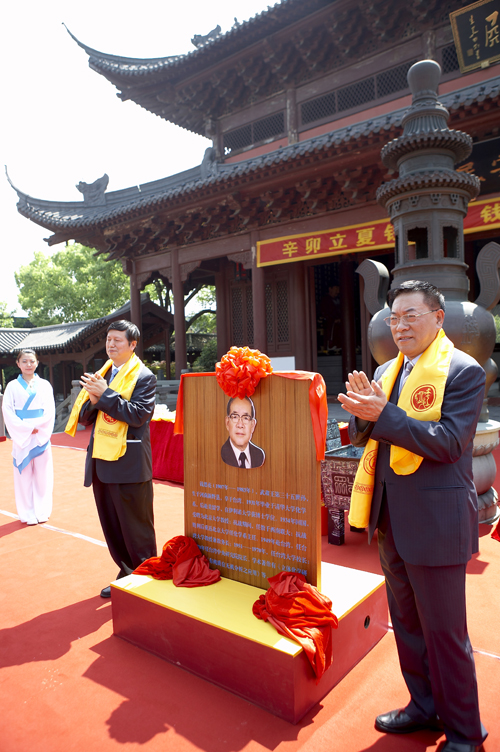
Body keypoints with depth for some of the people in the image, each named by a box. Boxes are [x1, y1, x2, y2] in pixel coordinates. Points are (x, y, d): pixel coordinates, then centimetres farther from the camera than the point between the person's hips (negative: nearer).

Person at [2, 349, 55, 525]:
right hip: (21, 437, -1)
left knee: (43, 474, 4)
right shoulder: (12, 386, 3)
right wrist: (26, 429, -13)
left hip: (41, 436, 1)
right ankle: (28, 513, 12)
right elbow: (8, 412, -3)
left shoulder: (44, 385, 6)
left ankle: (42, 511, 15)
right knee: (24, 475, 2)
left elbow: (50, 411, 1)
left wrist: (35, 426, -13)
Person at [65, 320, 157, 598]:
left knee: (136, 529, 4)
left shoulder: (143, 377, -7)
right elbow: (84, 418, 11)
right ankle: (126, 575, 33)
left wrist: (105, 393, -20)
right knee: (112, 527, 17)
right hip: (101, 462, 7)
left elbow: (138, 414, -20)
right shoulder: (101, 375, 13)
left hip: (128, 464, -7)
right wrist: (93, 400, -9)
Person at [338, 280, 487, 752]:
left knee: (444, 632, 8)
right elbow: (361, 437, 8)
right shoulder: (386, 371, 9)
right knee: (406, 623, 21)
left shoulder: (463, 371, -11)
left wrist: (384, 414, -26)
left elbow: (449, 442, -22)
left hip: (434, 521, -7)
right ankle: (424, 707, 43)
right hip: (391, 518, 7)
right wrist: (364, 411, -13)